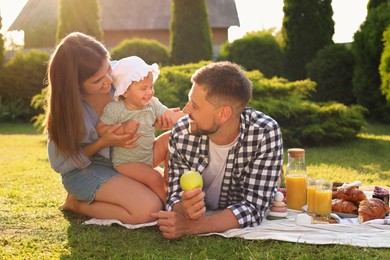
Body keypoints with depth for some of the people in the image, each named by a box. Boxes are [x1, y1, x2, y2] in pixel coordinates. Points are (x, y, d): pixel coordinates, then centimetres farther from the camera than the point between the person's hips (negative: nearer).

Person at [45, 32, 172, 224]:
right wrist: (103, 143, -25)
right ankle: (77, 204, -3)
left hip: (123, 163, 6)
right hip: (84, 170, -6)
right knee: (149, 210, -24)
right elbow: (60, 163, -13)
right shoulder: (65, 108, -23)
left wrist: (157, 117, -16)